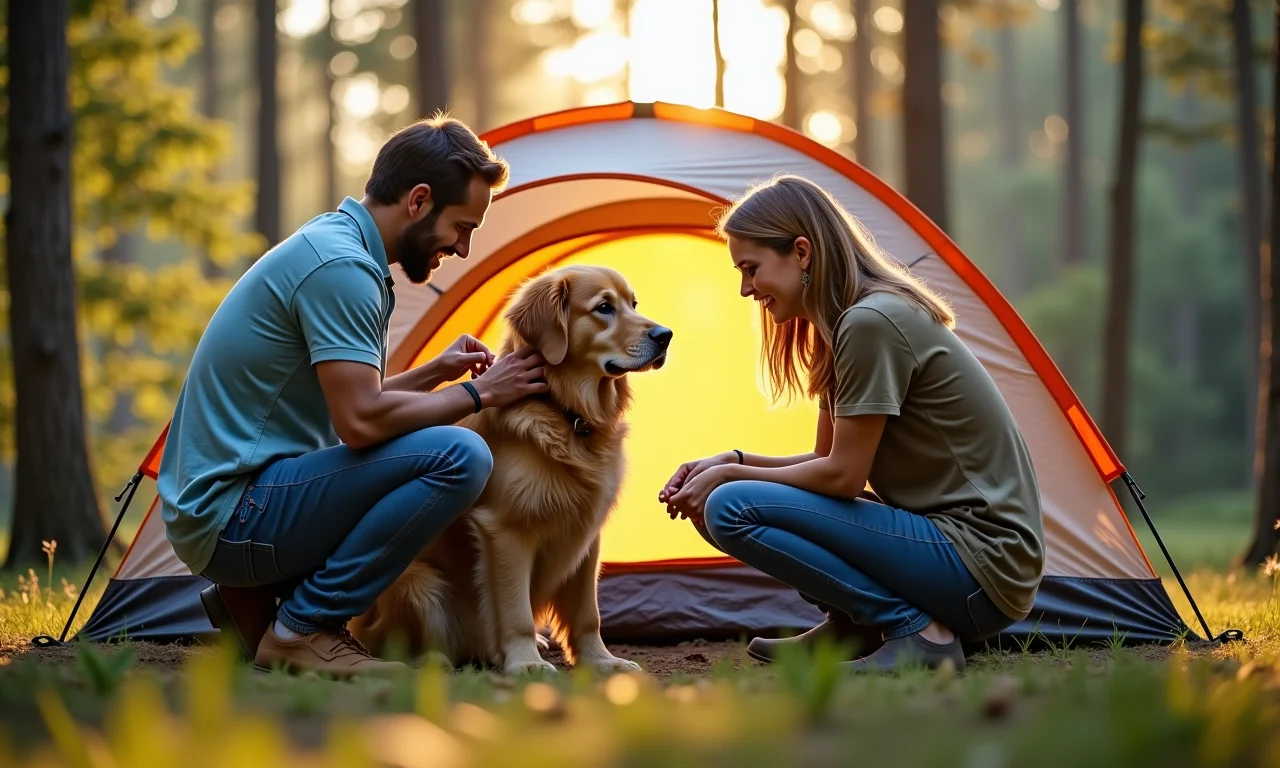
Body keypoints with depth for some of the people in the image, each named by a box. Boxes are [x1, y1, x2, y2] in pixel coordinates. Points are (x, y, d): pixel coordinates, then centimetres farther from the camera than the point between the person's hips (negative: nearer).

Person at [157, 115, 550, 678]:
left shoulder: (329, 242, 15)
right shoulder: (340, 265, -16)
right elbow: (360, 421, -23)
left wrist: (434, 373, 13)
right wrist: (476, 394, -9)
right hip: (233, 514, -10)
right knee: (458, 457, -20)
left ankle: (251, 602, 14)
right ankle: (306, 626, -11)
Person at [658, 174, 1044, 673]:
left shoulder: (872, 322, -17)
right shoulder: (847, 323, 13)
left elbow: (842, 475, -16)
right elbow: (830, 461, 17)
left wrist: (730, 476, -4)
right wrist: (731, 461, 4)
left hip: (982, 562, -10)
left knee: (732, 509, -18)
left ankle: (919, 632, -15)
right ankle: (849, 628, 9)